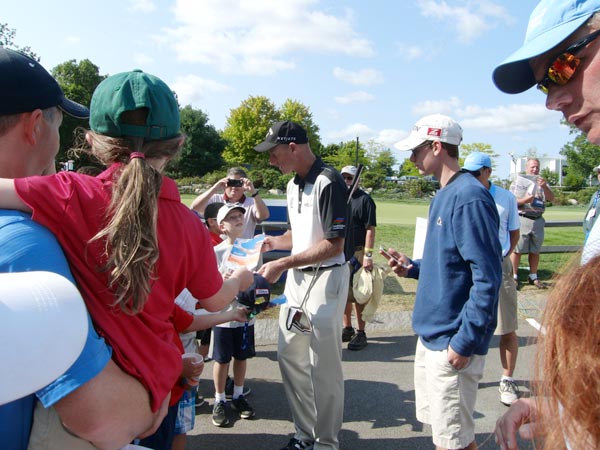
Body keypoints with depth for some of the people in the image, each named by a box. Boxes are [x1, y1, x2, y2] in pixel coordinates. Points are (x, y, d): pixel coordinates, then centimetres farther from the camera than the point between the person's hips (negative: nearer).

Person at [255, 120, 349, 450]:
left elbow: (333, 244, -20)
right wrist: (274, 242, 2)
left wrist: (283, 264, -20)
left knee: (323, 366, 1)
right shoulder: (293, 185, 11)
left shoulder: (328, 182, -16)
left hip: (325, 277, -9)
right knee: (290, 356, 14)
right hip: (297, 276, 9)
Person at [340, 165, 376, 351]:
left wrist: (368, 255, -18)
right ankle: (347, 329, 27)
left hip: (357, 254, -6)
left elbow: (370, 229, -11)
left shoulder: (364, 200, -6)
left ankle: (361, 333, 10)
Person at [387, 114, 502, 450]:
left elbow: (487, 277, -22)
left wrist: (464, 342, -21)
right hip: (430, 334, 9)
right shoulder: (442, 196, 10)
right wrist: (413, 268, 3)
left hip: (453, 344, -9)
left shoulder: (469, 197, -19)